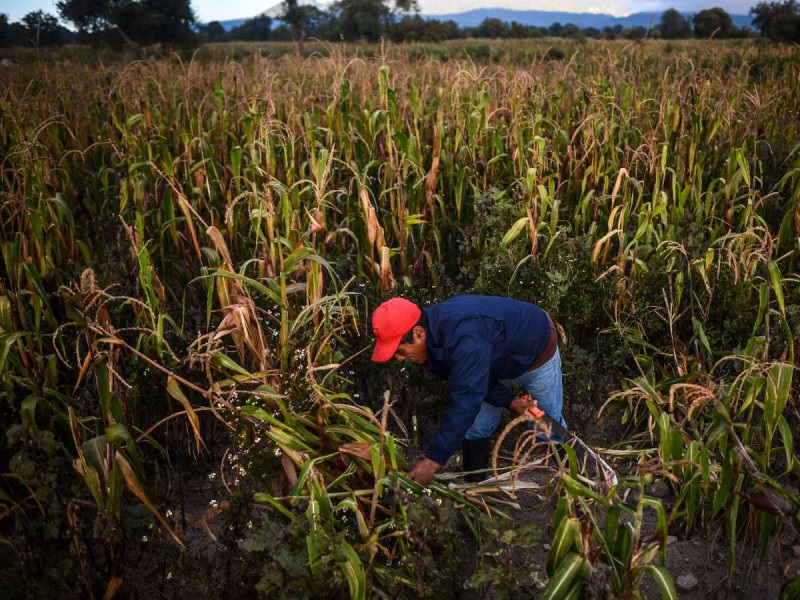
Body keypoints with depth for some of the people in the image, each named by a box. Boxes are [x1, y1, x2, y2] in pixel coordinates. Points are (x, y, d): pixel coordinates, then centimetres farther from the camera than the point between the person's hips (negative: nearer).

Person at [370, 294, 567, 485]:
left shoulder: (464, 337, -47)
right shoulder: (432, 334, -19)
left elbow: (464, 400, -47)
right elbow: (474, 379, -10)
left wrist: (433, 460, -45)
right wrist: (510, 401, -23)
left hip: (535, 351, -6)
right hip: (498, 360, 7)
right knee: (476, 426, 4)